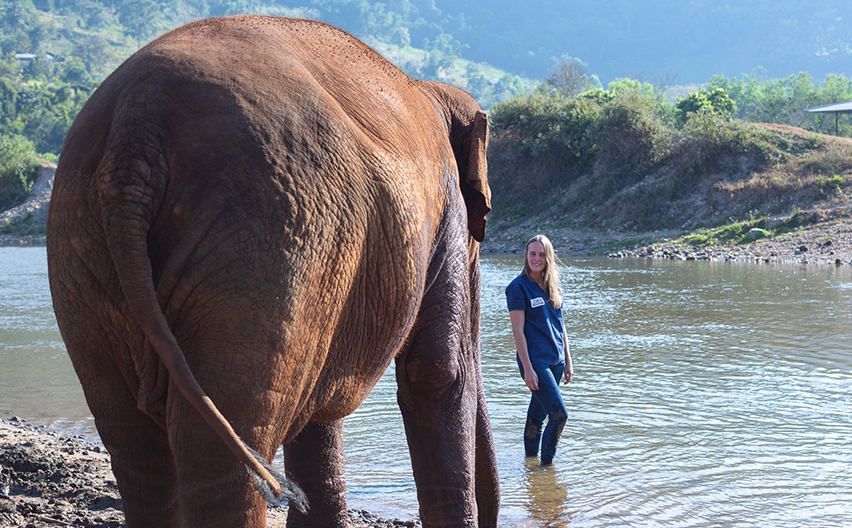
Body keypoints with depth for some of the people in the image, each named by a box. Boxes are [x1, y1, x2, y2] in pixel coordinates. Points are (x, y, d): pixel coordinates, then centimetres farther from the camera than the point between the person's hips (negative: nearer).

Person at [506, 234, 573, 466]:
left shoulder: (553, 287, 11)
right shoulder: (518, 287, -8)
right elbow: (518, 330, -11)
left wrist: (568, 361, 14)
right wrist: (527, 368, -15)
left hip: (555, 360, 6)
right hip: (535, 360, -6)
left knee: (538, 415, 13)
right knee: (559, 414, -13)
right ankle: (546, 465, -2)